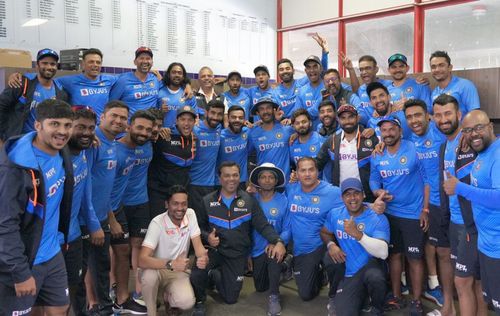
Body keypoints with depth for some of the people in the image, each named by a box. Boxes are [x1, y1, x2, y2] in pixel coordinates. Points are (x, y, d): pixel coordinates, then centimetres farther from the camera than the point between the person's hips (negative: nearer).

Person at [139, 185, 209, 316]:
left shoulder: (190, 214, -8)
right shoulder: (157, 223, -21)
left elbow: (198, 245, -8)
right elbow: (142, 260, -30)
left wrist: (203, 258, -33)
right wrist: (171, 264, -45)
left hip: (179, 272, 3)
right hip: (159, 270, -2)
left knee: (187, 302, -26)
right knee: (149, 274, -37)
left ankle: (170, 297, 12)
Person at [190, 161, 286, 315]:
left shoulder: (249, 200, -3)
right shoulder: (208, 201, -1)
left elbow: (263, 225, -7)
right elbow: (199, 226, 5)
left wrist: (278, 242, -24)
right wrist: (207, 237, -17)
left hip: (238, 255, 1)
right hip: (214, 250, -1)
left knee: (231, 298, 6)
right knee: (196, 274, -30)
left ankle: (215, 275, 38)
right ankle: (200, 301, 6)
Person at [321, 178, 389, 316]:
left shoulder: (378, 218, -16)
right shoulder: (335, 214, -3)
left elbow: (383, 253, -27)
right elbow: (325, 233, 16)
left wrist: (358, 234, -40)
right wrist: (331, 245, -8)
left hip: (369, 266, -3)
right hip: (346, 273, 3)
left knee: (374, 277, -38)